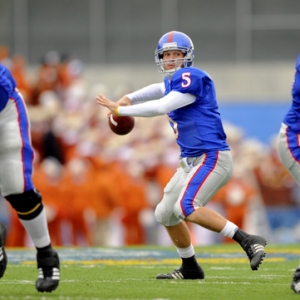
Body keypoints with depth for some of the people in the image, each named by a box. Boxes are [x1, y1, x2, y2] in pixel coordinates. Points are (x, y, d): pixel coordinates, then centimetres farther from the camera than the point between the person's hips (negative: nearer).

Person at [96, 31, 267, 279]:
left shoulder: (192, 78, -14)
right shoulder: (173, 81, 13)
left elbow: (161, 107, -21)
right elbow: (160, 90, 37)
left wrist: (119, 109, -14)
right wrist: (129, 99, 19)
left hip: (212, 157, -10)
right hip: (192, 161, 10)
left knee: (187, 208, -28)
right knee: (165, 214, 15)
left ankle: (248, 241, -27)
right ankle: (190, 268, 29)